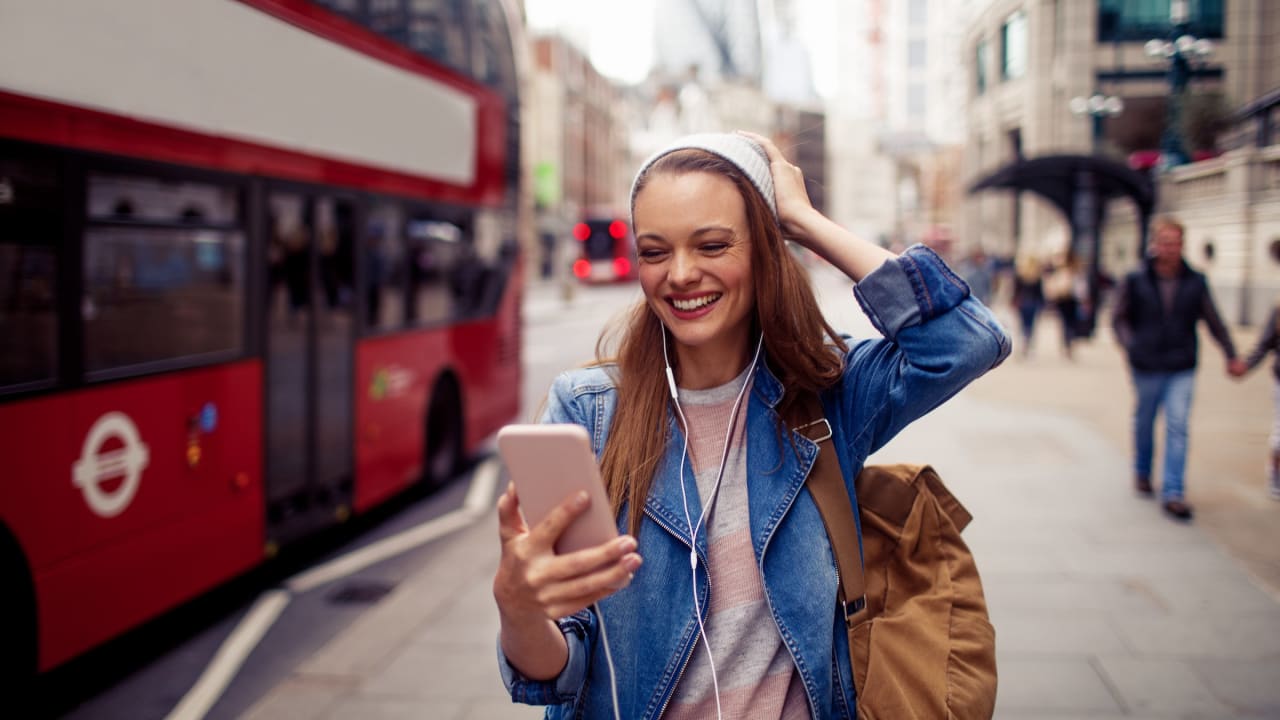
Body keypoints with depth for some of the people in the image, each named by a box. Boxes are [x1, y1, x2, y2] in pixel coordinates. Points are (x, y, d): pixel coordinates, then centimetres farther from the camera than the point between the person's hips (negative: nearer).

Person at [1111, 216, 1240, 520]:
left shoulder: (1195, 282, 0)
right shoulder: (1135, 281, -5)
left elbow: (1213, 321, 9)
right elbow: (1119, 317, 5)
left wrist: (1231, 354, 9)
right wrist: (1131, 346, -8)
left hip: (1182, 369, 0)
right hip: (1146, 368, 0)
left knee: (1177, 426, -7)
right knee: (1144, 422, 15)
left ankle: (1172, 492, -5)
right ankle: (1142, 472, 40)